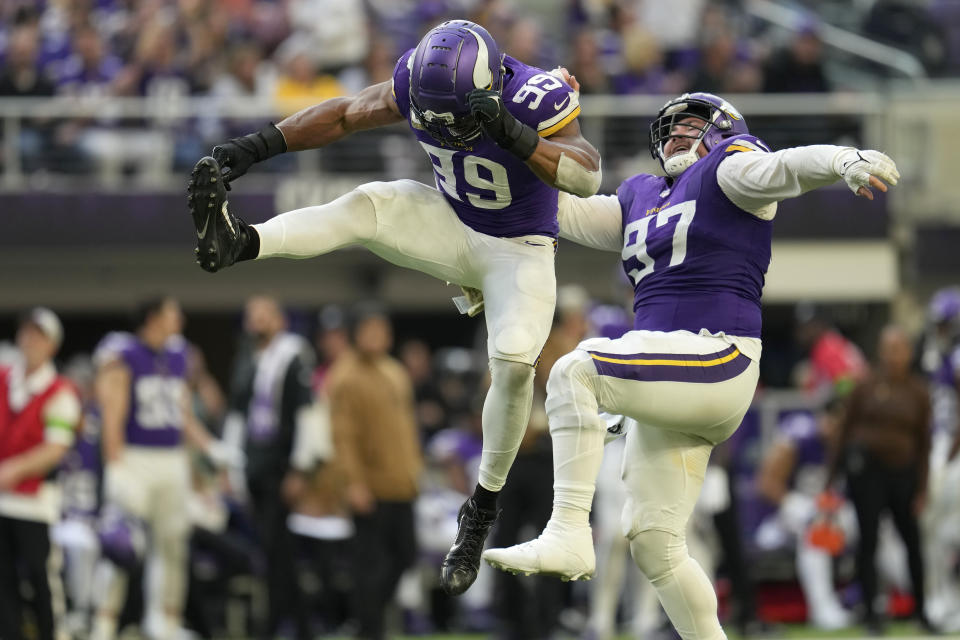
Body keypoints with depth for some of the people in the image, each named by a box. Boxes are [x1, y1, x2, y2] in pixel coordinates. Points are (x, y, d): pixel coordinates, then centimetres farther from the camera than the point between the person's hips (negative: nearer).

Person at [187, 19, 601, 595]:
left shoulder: (536, 98, -29)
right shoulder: (419, 84, -17)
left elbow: (587, 177, -38)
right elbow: (344, 116, -6)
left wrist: (515, 136, -52)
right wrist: (253, 148, -15)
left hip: (519, 250, -3)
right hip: (450, 227, 3)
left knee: (514, 364, -24)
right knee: (368, 206, -26)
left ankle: (484, 509, -1)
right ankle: (237, 242, -51)